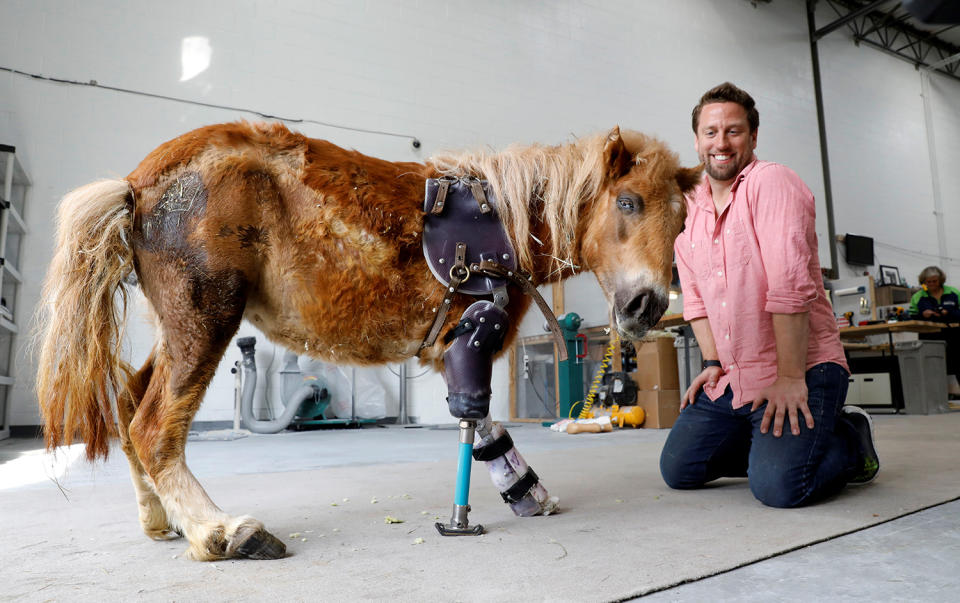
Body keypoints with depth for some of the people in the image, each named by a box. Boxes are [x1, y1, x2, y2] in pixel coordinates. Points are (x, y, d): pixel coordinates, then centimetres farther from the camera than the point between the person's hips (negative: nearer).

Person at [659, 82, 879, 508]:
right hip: (731, 378, 7)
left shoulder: (771, 183, -12)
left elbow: (791, 287, -21)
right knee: (676, 469, 4)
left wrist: (790, 378, -23)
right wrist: (713, 363, 2)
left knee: (778, 486, -21)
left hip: (802, 368, -6)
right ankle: (768, 443, 24)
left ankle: (850, 438, 10)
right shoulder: (690, 206, 9)